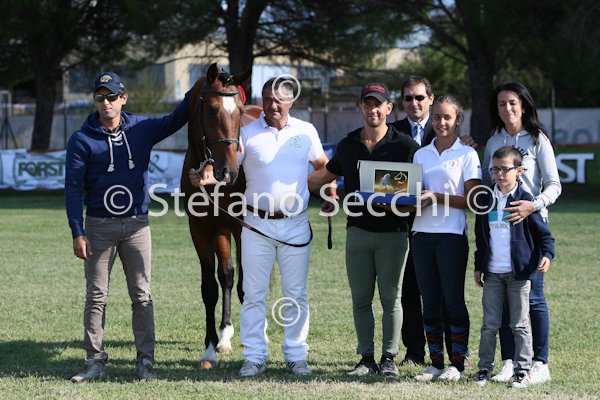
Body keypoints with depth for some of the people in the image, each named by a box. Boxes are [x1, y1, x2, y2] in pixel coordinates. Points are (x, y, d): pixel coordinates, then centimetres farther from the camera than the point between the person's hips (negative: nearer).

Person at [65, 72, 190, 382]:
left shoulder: (141, 129, 4)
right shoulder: (82, 140, -3)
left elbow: (176, 119, 3)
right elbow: (73, 188, -5)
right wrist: (77, 233, -12)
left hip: (137, 225, 2)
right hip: (99, 226, -1)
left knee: (141, 296, 3)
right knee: (96, 296, 3)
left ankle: (145, 361, 7)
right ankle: (95, 361, 9)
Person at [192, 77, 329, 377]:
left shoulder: (306, 132, 5)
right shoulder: (248, 133, -1)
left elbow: (323, 166, 17)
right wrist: (207, 177, -26)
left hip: (295, 225, 1)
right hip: (257, 223, -1)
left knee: (296, 294, 6)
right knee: (254, 294, 1)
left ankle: (296, 355, 14)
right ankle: (254, 357, 7)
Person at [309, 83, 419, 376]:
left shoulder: (405, 146, -3)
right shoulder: (347, 145, 8)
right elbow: (324, 178, 19)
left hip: (393, 233, -3)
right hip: (358, 231, 3)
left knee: (390, 298, 2)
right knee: (360, 298, 6)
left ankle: (389, 358, 10)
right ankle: (366, 357, 14)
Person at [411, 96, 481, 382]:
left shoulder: (467, 154, 0)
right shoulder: (421, 154, 15)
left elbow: (471, 199, -7)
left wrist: (437, 197, -16)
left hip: (452, 234, -5)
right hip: (422, 232, 5)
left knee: (453, 299, -2)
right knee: (429, 301, 5)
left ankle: (458, 363, 3)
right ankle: (435, 362, 10)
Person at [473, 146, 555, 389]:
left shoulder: (524, 200, -4)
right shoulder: (486, 201, 9)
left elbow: (543, 233, -2)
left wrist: (546, 255, -18)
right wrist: (478, 266, 16)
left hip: (519, 272, -4)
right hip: (492, 273, 4)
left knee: (520, 324, 2)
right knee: (489, 324, 5)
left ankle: (523, 370, 7)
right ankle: (485, 368, 12)